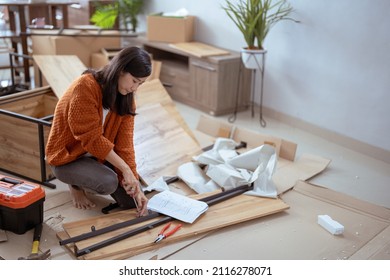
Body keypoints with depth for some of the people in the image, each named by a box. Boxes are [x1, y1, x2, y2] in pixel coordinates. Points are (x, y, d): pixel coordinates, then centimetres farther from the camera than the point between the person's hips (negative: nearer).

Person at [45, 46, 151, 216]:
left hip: (99, 154, 6)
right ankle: (76, 184, 2)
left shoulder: (126, 98, -6)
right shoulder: (85, 87, -27)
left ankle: (88, 179, 18)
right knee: (109, 183, -32)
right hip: (67, 156, -6)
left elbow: (125, 143, -10)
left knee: (132, 200, -6)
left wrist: (135, 186, -18)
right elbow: (91, 138, -28)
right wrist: (125, 169, -27)